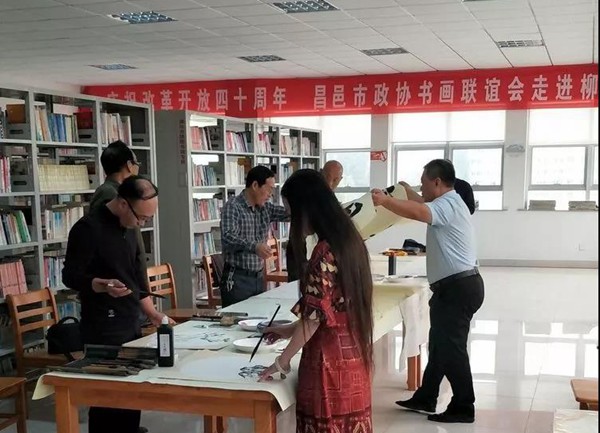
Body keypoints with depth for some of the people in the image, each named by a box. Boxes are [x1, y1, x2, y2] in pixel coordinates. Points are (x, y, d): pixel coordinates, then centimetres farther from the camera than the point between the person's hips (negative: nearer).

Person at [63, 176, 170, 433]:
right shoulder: (88, 228, -15)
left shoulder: (128, 227, 10)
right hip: (104, 329, -8)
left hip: (131, 324, 8)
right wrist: (104, 285, -33)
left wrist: (152, 313, 15)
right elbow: (70, 276, -15)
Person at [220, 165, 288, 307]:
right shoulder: (233, 207, -13)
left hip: (259, 277, 7)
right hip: (237, 278, -7)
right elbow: (227, 237, -27)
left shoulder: (265, 208, 10)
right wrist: (253, 247, -42)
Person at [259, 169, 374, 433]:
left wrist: (283, 360, -8)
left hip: (329, 359, -9)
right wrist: (290, 330, 19)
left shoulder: (325, 252, -21)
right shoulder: (349, 239, 7)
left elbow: (315, 315, -19)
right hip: (353, 356, 9)